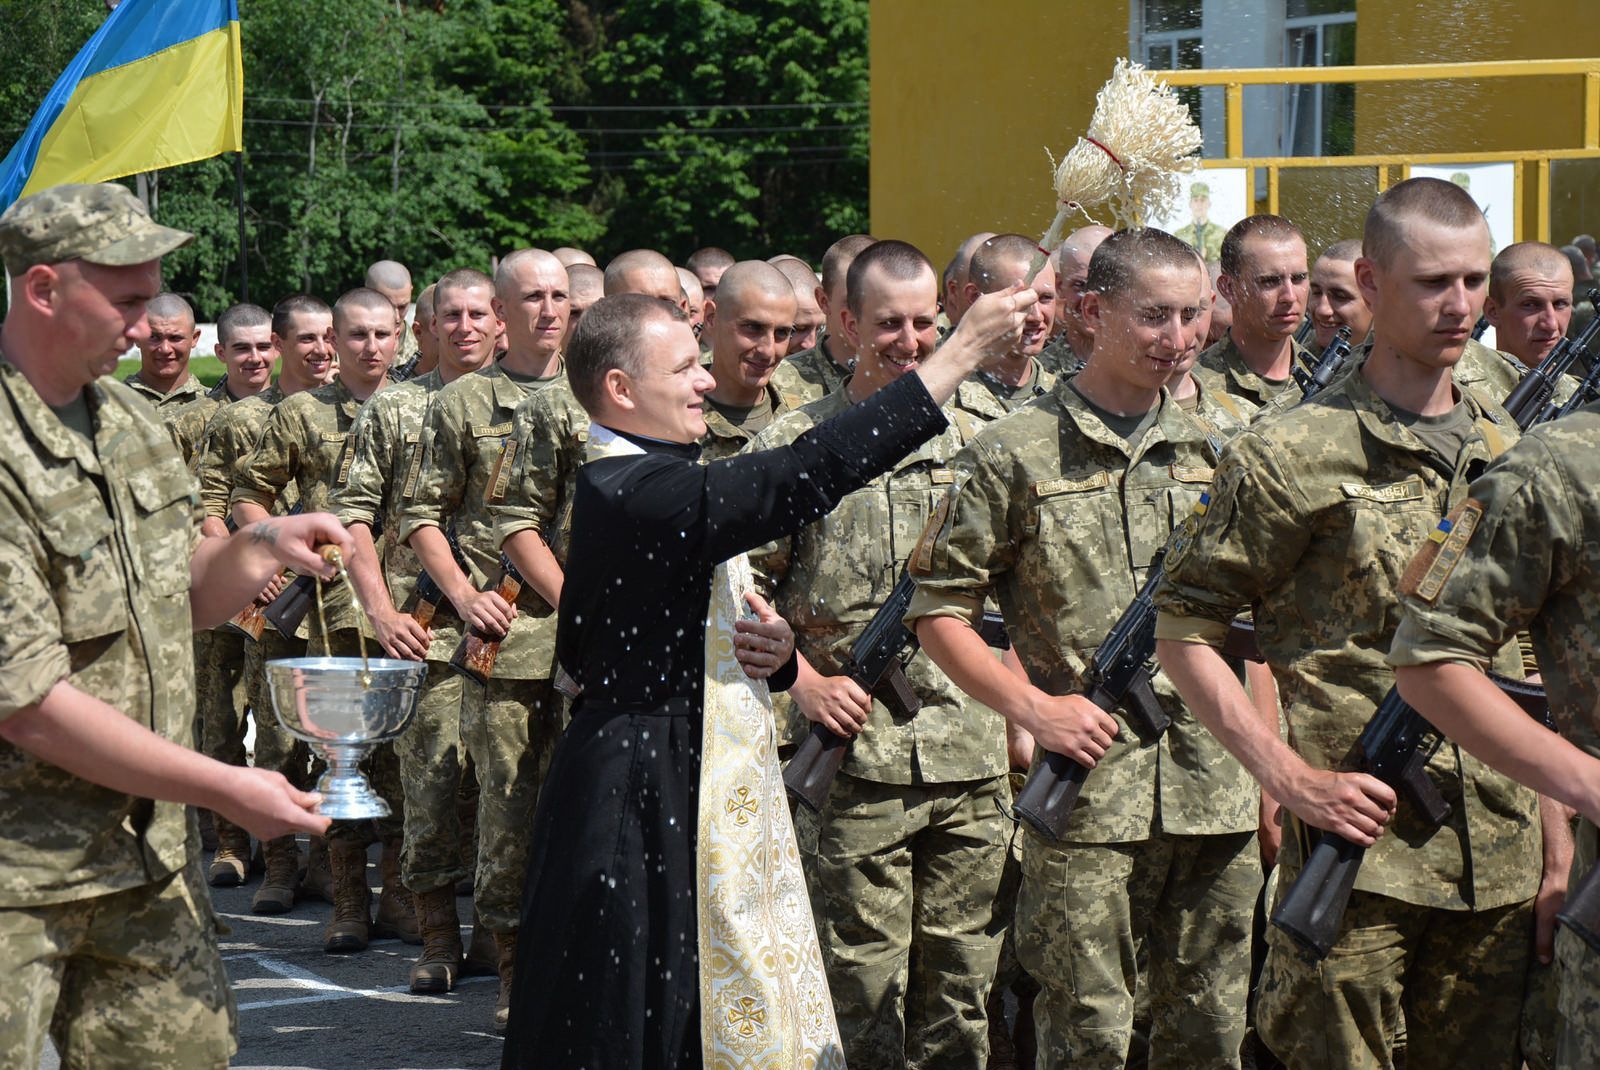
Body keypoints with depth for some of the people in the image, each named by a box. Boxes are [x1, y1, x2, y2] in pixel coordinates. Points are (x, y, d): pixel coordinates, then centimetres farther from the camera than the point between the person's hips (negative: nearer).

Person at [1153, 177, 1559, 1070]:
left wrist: (1554, 829, 14)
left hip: (1500, 861, 5)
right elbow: (1183, 628, -4)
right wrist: (1290, 778, -12)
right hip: (1359, 845, -5)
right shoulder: (1291, 456, -5)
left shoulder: (1511, 452, 13)